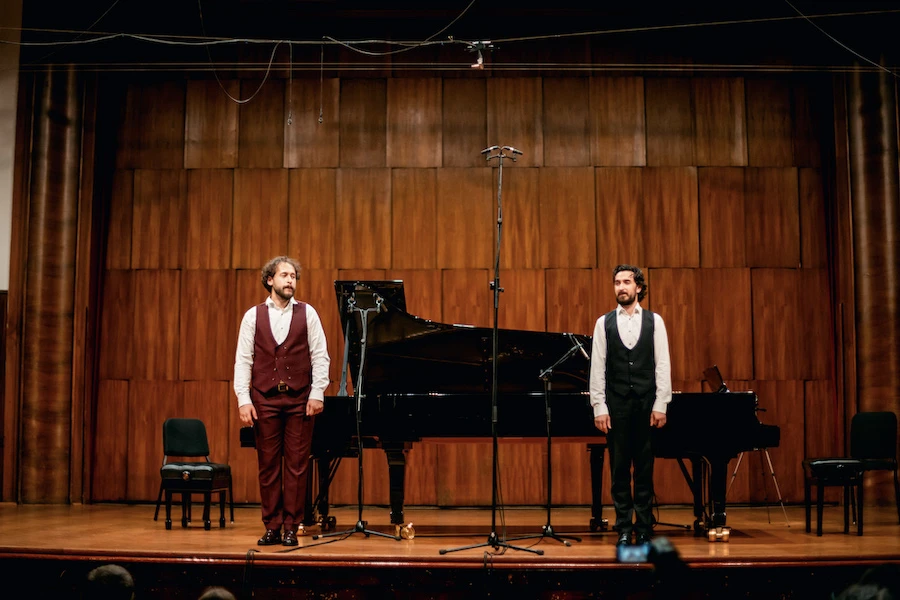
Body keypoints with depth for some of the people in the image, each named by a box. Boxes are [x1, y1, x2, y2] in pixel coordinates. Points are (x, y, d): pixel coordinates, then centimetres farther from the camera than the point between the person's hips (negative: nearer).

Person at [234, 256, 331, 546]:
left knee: (297, 465, 1)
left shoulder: (307, 313, 5)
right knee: (268, 465, 4)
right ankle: (271, 527, 13)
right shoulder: (253, 316, 6)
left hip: (299, 400, 0)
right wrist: (243, 399, -4)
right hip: (264, 400, 1)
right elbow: (243, 360, 3)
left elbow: (320, 356, 3)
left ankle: (291, 528, 8)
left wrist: (317, 393, -5)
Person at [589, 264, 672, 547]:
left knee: (644, 469, 5)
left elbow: (662, 365, 1)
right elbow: (597, 367, 2)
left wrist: (660, 404, -5)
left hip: (646, 404, 0)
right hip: (616, 404, 0)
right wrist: (599, 407, -4)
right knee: (619, 469, 4)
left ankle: (644, 529, 13)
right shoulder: (604, 323, 4)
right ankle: (624, 530, 12)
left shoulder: (654, 321, 4)